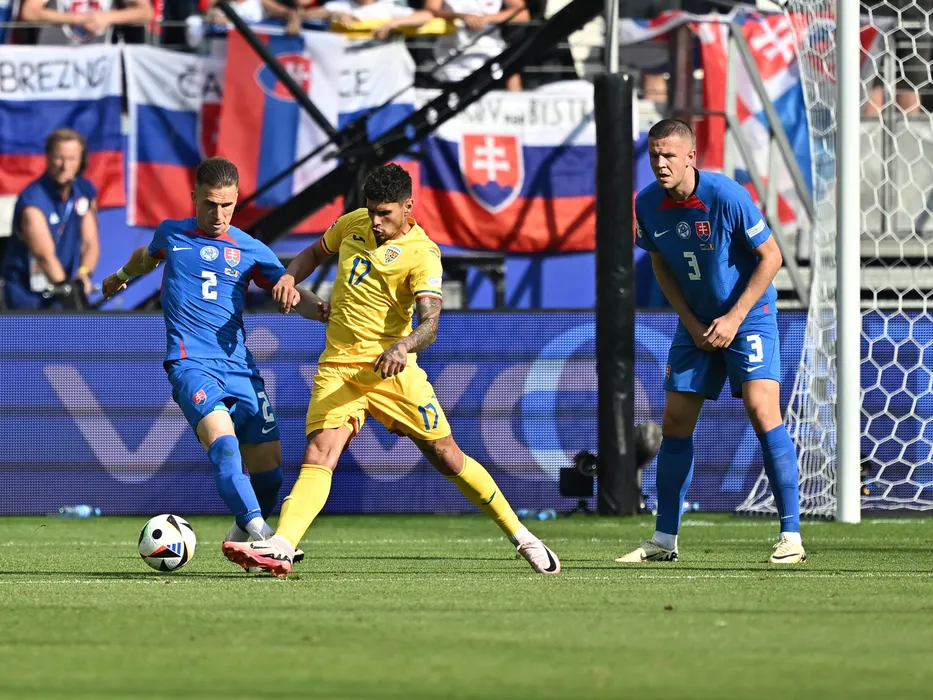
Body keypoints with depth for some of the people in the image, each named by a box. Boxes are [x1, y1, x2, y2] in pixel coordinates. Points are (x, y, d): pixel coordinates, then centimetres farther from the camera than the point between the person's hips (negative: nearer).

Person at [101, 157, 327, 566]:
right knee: (221, 437, -30)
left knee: (268, 466, 0)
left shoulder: (250, 250, 10)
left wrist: (323, 310, -15)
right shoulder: (171, 235, 10)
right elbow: (147, 257, 33)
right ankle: (258, 528, -42)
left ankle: (242, 535, 26)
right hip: (191, 362, -3)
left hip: (240, 366, 3)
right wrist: (122, 277, 52)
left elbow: (293, 295, 7)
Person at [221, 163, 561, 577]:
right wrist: (290, 278, 6)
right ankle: (280, 548, -35)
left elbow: (429, 323, -24)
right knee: (319, 454, -18)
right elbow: (316, 252, 27)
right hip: (338, 368, 3)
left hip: (391, 369, -3)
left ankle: (521, 537, 20)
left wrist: (402, 347, -45)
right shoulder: (353, 224, 6)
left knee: (447, 457, 3)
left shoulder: (422, 255, -11)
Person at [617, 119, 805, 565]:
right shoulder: (648, 205, -7)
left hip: (748, 315, -5)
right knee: (675, 424, 3)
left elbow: (770, 256, -14)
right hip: (696, 323, 5)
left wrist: (734, 318, -17)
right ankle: (664, 540, 15)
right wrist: (691, 322, -1)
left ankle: (791, 536, -15)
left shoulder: (726, 197, -22)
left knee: (763, 413, -19)